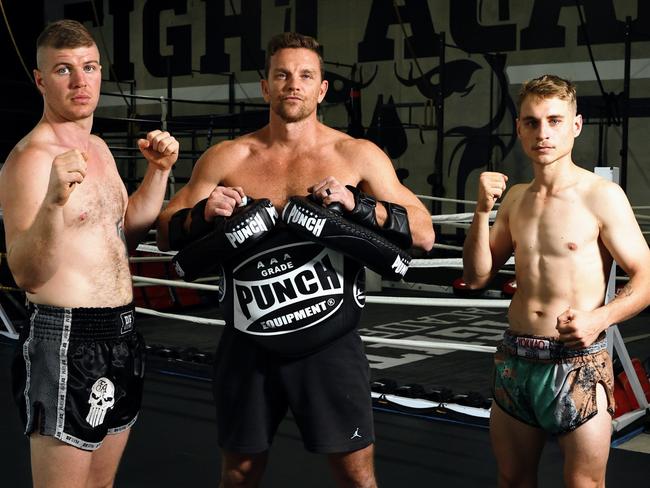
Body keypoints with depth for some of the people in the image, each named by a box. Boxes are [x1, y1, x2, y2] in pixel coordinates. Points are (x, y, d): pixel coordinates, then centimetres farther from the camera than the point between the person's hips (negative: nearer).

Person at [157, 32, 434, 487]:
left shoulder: (358, 156, -1)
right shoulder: (227, 158, 3)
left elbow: (424, 234, -4)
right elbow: (165, 233, 7)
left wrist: (358, 204, -20)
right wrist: (202, 214, -15)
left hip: (330, 345, -1)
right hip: (248, 348, 2)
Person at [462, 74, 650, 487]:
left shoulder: (602, 195, -10)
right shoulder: (515, 197, 8)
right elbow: (477, 277, 7)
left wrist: (601, 318, -26)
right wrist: (483, 210, -6)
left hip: (578, 364, -5)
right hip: (515, 360, 5)